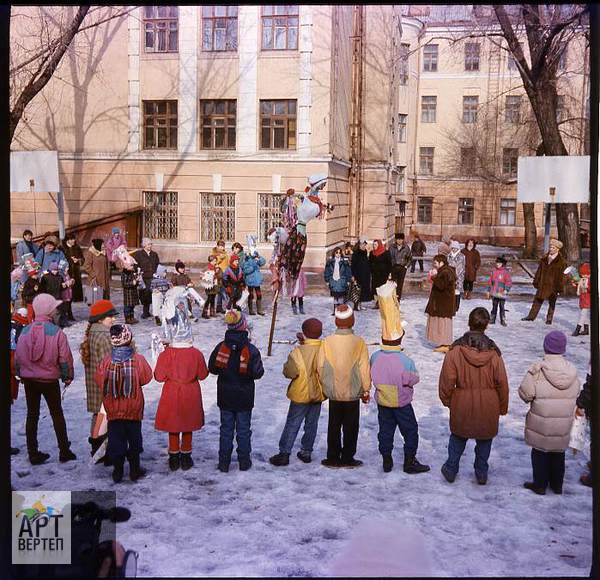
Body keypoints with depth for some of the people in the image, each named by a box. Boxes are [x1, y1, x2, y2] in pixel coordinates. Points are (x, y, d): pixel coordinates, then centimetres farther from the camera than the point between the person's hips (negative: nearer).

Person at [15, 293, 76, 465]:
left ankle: (33, 453, 16)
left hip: (29, 379, 3)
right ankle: (64, 451, 17)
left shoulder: (25, 331, -5)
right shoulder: (56, 332, -17)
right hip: (50, 379, -3)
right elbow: (65, 359, -13)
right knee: (57, 414, 12)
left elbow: (17, 357, 1)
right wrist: (68, 376, 3)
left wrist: (21, 374, 17)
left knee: (32, 414, 12)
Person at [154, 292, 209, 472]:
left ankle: (174, 458, 21)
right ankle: (186, 457, 23)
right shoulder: (196, 354, -14)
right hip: (190, 393, 1)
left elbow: (159, 376, -11)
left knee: (172, 426, 13)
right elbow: (203, 375, -4)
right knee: (188, 427, 15)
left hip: (171, 393, -1)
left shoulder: (166, 354, -16)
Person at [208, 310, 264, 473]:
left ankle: (224, 462, 14)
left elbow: (212, 368, -1)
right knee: (243, 429, 11)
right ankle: (244, 462, 18)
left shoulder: (220, 347, -8)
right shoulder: (251, 349, -15)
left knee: (226, 429, 11)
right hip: (244, 398, -2)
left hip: (225, 397, 2)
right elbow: (257, 373, -15)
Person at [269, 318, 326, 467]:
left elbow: (289, 372, -17)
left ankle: (284, 453, 5)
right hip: (318, 394, 4)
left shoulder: (298, 352, -20)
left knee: (292, 425, 4)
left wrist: (287, 365, 4)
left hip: (301, 395, -4)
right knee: (311, 424, 15)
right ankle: (306, 452, 22)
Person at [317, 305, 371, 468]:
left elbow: (320, 367, -3)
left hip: (333, 393, 1)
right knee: (350, 427, 11)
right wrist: (366, 390, 5)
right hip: (353, 393, -1)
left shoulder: (327, 342, -10)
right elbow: (364, 369, -8)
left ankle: (333, 458, 18)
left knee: (334, 426, 13)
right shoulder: (359, 342, -13)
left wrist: (324, 386, 13)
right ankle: (347, 458, 16)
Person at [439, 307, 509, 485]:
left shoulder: (456, 350, -16)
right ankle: (481, 473, 31)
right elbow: (502, 383, -5)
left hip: (462, 407, 0)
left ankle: (451, 470, 30)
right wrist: (503, 407, 10)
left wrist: (446, 400, 9)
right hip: (488, 408, 1)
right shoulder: (493, 352, -13)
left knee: (458, 437, 21)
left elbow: (447, 379, -9)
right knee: (484, 440, 20)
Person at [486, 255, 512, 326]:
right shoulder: (494, 271, 9)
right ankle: (492, 319, 18)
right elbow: (490, 281, 15)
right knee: (494, 306, 11)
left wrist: (506, 289, -20)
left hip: (502, 294, -4)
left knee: (502, 307, -1)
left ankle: (503, 320, 8)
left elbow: (509, 282, -8)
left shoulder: (506, 272, -5)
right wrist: (488, 291, 16)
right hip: (494, 293, 4)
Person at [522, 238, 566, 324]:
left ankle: (549, 318, 22)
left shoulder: (561, 262, -9)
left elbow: (561, 276, -9)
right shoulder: (544, 259, 6)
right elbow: (539, 271, 11)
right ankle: (531, 316, 16)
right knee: (537, 300, 9)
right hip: (542, 284, 4)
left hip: (553, 286, -4)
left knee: (552, 303, 10)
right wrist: (536, 282, 8)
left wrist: (559, 288, -11)